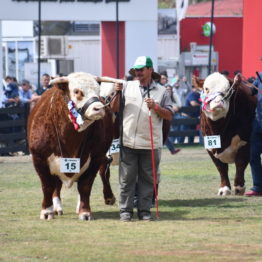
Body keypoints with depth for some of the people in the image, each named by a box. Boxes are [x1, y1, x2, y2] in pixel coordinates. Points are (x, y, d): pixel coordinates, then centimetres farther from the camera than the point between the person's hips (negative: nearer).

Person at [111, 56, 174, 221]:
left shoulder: (162, 91, 5)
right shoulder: (128, 87, 8)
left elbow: (169, 116, 2)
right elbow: (115, 109, 8)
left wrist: (155, 107, -12)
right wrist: (118, 94, -8)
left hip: (151, 144, -1)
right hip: (128, 142, 1)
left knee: (147, 179, 5)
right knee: (127, 178, 2)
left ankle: (145, 211, 11)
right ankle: (126, 211, 7)